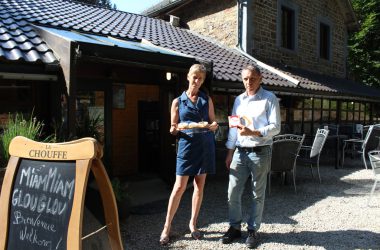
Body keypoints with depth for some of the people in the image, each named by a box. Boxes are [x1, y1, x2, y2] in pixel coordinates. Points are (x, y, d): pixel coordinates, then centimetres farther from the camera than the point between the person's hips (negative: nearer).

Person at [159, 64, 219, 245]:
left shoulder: (207, 100, 11)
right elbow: (173, 129, 6)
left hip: (205, 145, 2)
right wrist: (181, 126, -16)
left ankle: (193, 223, 22)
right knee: (179, 187, -4)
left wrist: (211, 125, -13)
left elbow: (214, 124, 10)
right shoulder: (178, 101, 6)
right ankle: (167, 226, 8)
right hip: (187, 145, -2)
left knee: (199, 186, 8)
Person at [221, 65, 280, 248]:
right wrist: (229, 153, 11)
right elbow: (233, 128, 12)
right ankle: (235, 227, 22)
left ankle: (253, 230, 22)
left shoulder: (270, 99, -4)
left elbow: (275, 127, -10)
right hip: (240, 152, 5)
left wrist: (252, 132, -23)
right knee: (233, 192, 6)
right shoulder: (238, 100, 11)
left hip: (260, 152, -4)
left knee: (258, 195, 7)